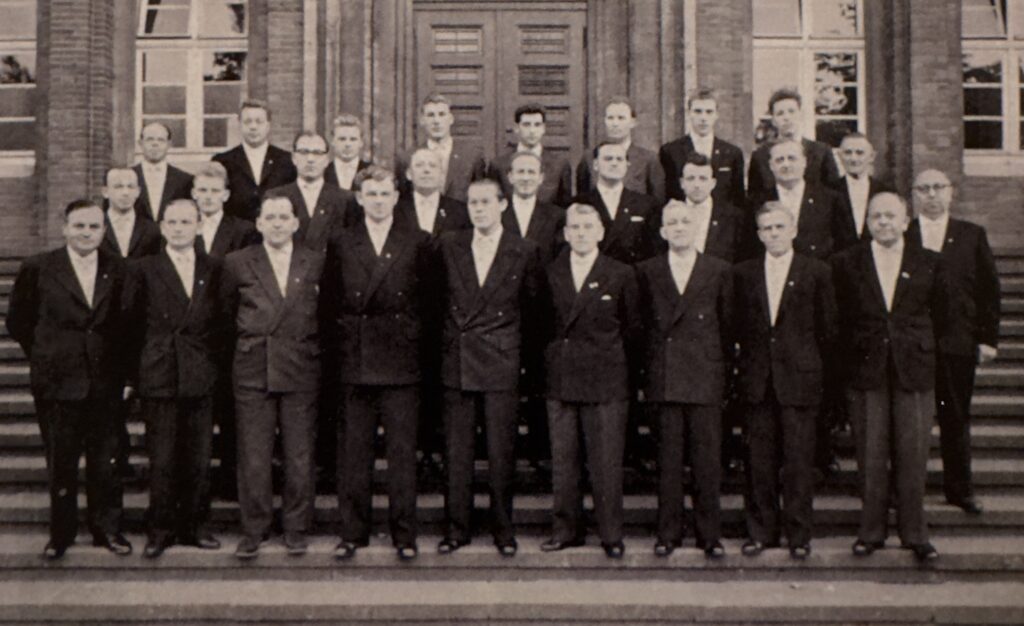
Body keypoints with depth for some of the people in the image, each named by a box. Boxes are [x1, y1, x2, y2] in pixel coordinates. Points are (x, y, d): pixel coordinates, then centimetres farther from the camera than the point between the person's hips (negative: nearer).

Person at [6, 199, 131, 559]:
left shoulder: (119, 271, 3)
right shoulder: (37, 269, -1)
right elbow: (17, 321, 7)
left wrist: (120, 366, 4)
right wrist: (45, 357, 6)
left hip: (105, 384, 1)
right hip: (57, 383, -1)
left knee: (105, 461, 7)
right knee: (60, 463, 8)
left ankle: (107, 529, 21)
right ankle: (61, 533, 22)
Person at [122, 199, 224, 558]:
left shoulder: (214, 269, 8)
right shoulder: (142, 270, 2)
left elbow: (220, 322, 11)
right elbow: (131, 325, 3)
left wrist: (215, 363, 3)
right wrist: (139, 371, -1)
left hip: (201, 379, 2)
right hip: (159, 377, -2)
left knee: (198, 458, 7)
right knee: (162, 461, 1)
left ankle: (191, 525, 20)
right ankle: (160, 529, 14)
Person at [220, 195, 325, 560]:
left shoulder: (316, 264, 6)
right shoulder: (237, 264, 5)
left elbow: (325, 316, 13)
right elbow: (228, 313, 14)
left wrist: (309, 350, 8)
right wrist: (250, 341, 10)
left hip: (301, 372, 0)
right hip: (252, 372, 0)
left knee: (300, 456, 4)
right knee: (252, 457, 2)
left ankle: (296, 529, 18)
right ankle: (253, 531, 14)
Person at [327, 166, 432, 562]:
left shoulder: (418, 243, 7)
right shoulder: (340, 244, 10)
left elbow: (426, 300, 6)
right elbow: (331, 303, 8)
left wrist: (411, 336, -1)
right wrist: (339, 348, 2)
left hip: (400, 362, -1)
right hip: (353, 362, 1)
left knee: (402, 451, 1)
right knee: (353, 452, 5)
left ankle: (404, 535, 11)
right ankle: (353, 533, 16)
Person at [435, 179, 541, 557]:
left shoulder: (524, 252, 2)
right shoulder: (448, 246, 7)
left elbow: (531, 309, 8)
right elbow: (439, 300, 13)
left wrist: (520, 354, 8)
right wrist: (447, 343, 11)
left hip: (501, 363, -2)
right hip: (455, 363, 2)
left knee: (501, 452, 2)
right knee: (456, 451, 6)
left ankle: (503, 529, 16)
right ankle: (456, 528, 16)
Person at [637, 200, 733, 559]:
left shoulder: (719, 271, 7)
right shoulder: (647, 272, 8)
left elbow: (727, 327, 8)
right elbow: (642, 326, 7)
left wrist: (724, 373, 3)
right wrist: (647, 376, 3)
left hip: (705, 377, 0)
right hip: (664, 378, 1)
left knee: (707, 459, 2)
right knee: (668, 459, 5)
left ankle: (709, 534, 13)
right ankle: (668, 533, 14)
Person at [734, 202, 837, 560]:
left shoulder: (817, 273, 3)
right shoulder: (744, 274, 9)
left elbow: (827, 329, 4)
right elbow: (739, 326, 11)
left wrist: (818, 374, 1)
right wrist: (747, 367, 5)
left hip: (800, 380, -2)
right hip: (757, 381, 2)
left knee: (799, 460, 1)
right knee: (760, 460, 6)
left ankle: (799, 535, 11)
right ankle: (761, 531, 16)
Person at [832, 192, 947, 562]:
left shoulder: (929, 264, 6)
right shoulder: (846, 263, 3)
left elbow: (939, 317, 12)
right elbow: (837, 317, 7)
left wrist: (918, 349, 11)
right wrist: (852, 354, 6)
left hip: (914, 371, 1)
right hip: (865, 371, 0)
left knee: (913, 456, 3)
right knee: (870, 458, 4)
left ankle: (915, 534, 15)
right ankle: (870, 532, 15)